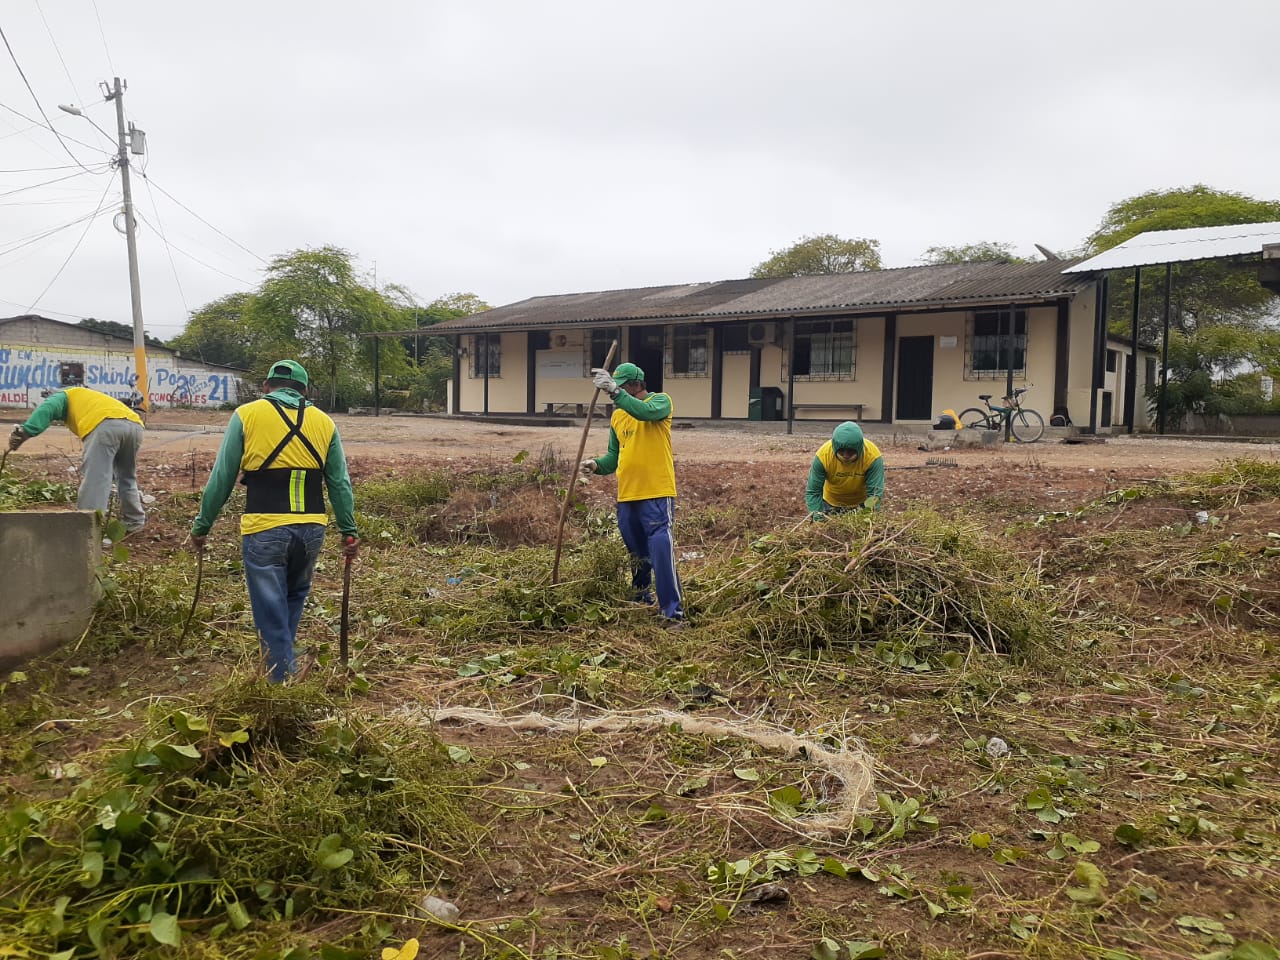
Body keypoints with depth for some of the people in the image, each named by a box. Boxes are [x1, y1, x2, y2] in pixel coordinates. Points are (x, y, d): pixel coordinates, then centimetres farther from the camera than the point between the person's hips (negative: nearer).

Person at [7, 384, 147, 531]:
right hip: (134, 424, 7)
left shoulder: (64, 396, 30)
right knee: (127, 477, 25)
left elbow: (47, 408, 3)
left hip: (105, 425, -7)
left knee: (94, 480, -6)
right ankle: (134, 521, 34)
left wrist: (25, 432, -8)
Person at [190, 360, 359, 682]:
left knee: (272, 612, 6)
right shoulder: (324, 422, 8)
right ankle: (283, 661, 32)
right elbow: (340, 483, 9)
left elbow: (221, 478, 1)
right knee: (294, 598, 25)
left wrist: (202, 525, 11)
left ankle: (283, 679, 10)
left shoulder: (246, 415, 0)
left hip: (263, 531, -3)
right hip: (311, 530, 3)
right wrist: (349, 531, 15)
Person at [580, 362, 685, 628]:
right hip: (627, 496, 7)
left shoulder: (660, 401, -3)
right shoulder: (617, 415, 16)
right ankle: (642, 602, 37)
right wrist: (597, 464, -1)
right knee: (637, 557, 19)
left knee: (662, 554, -12)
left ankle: (673, 613, -8)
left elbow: (646, 412, -27)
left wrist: (615, 392, -32)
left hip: (657, 495, -7)